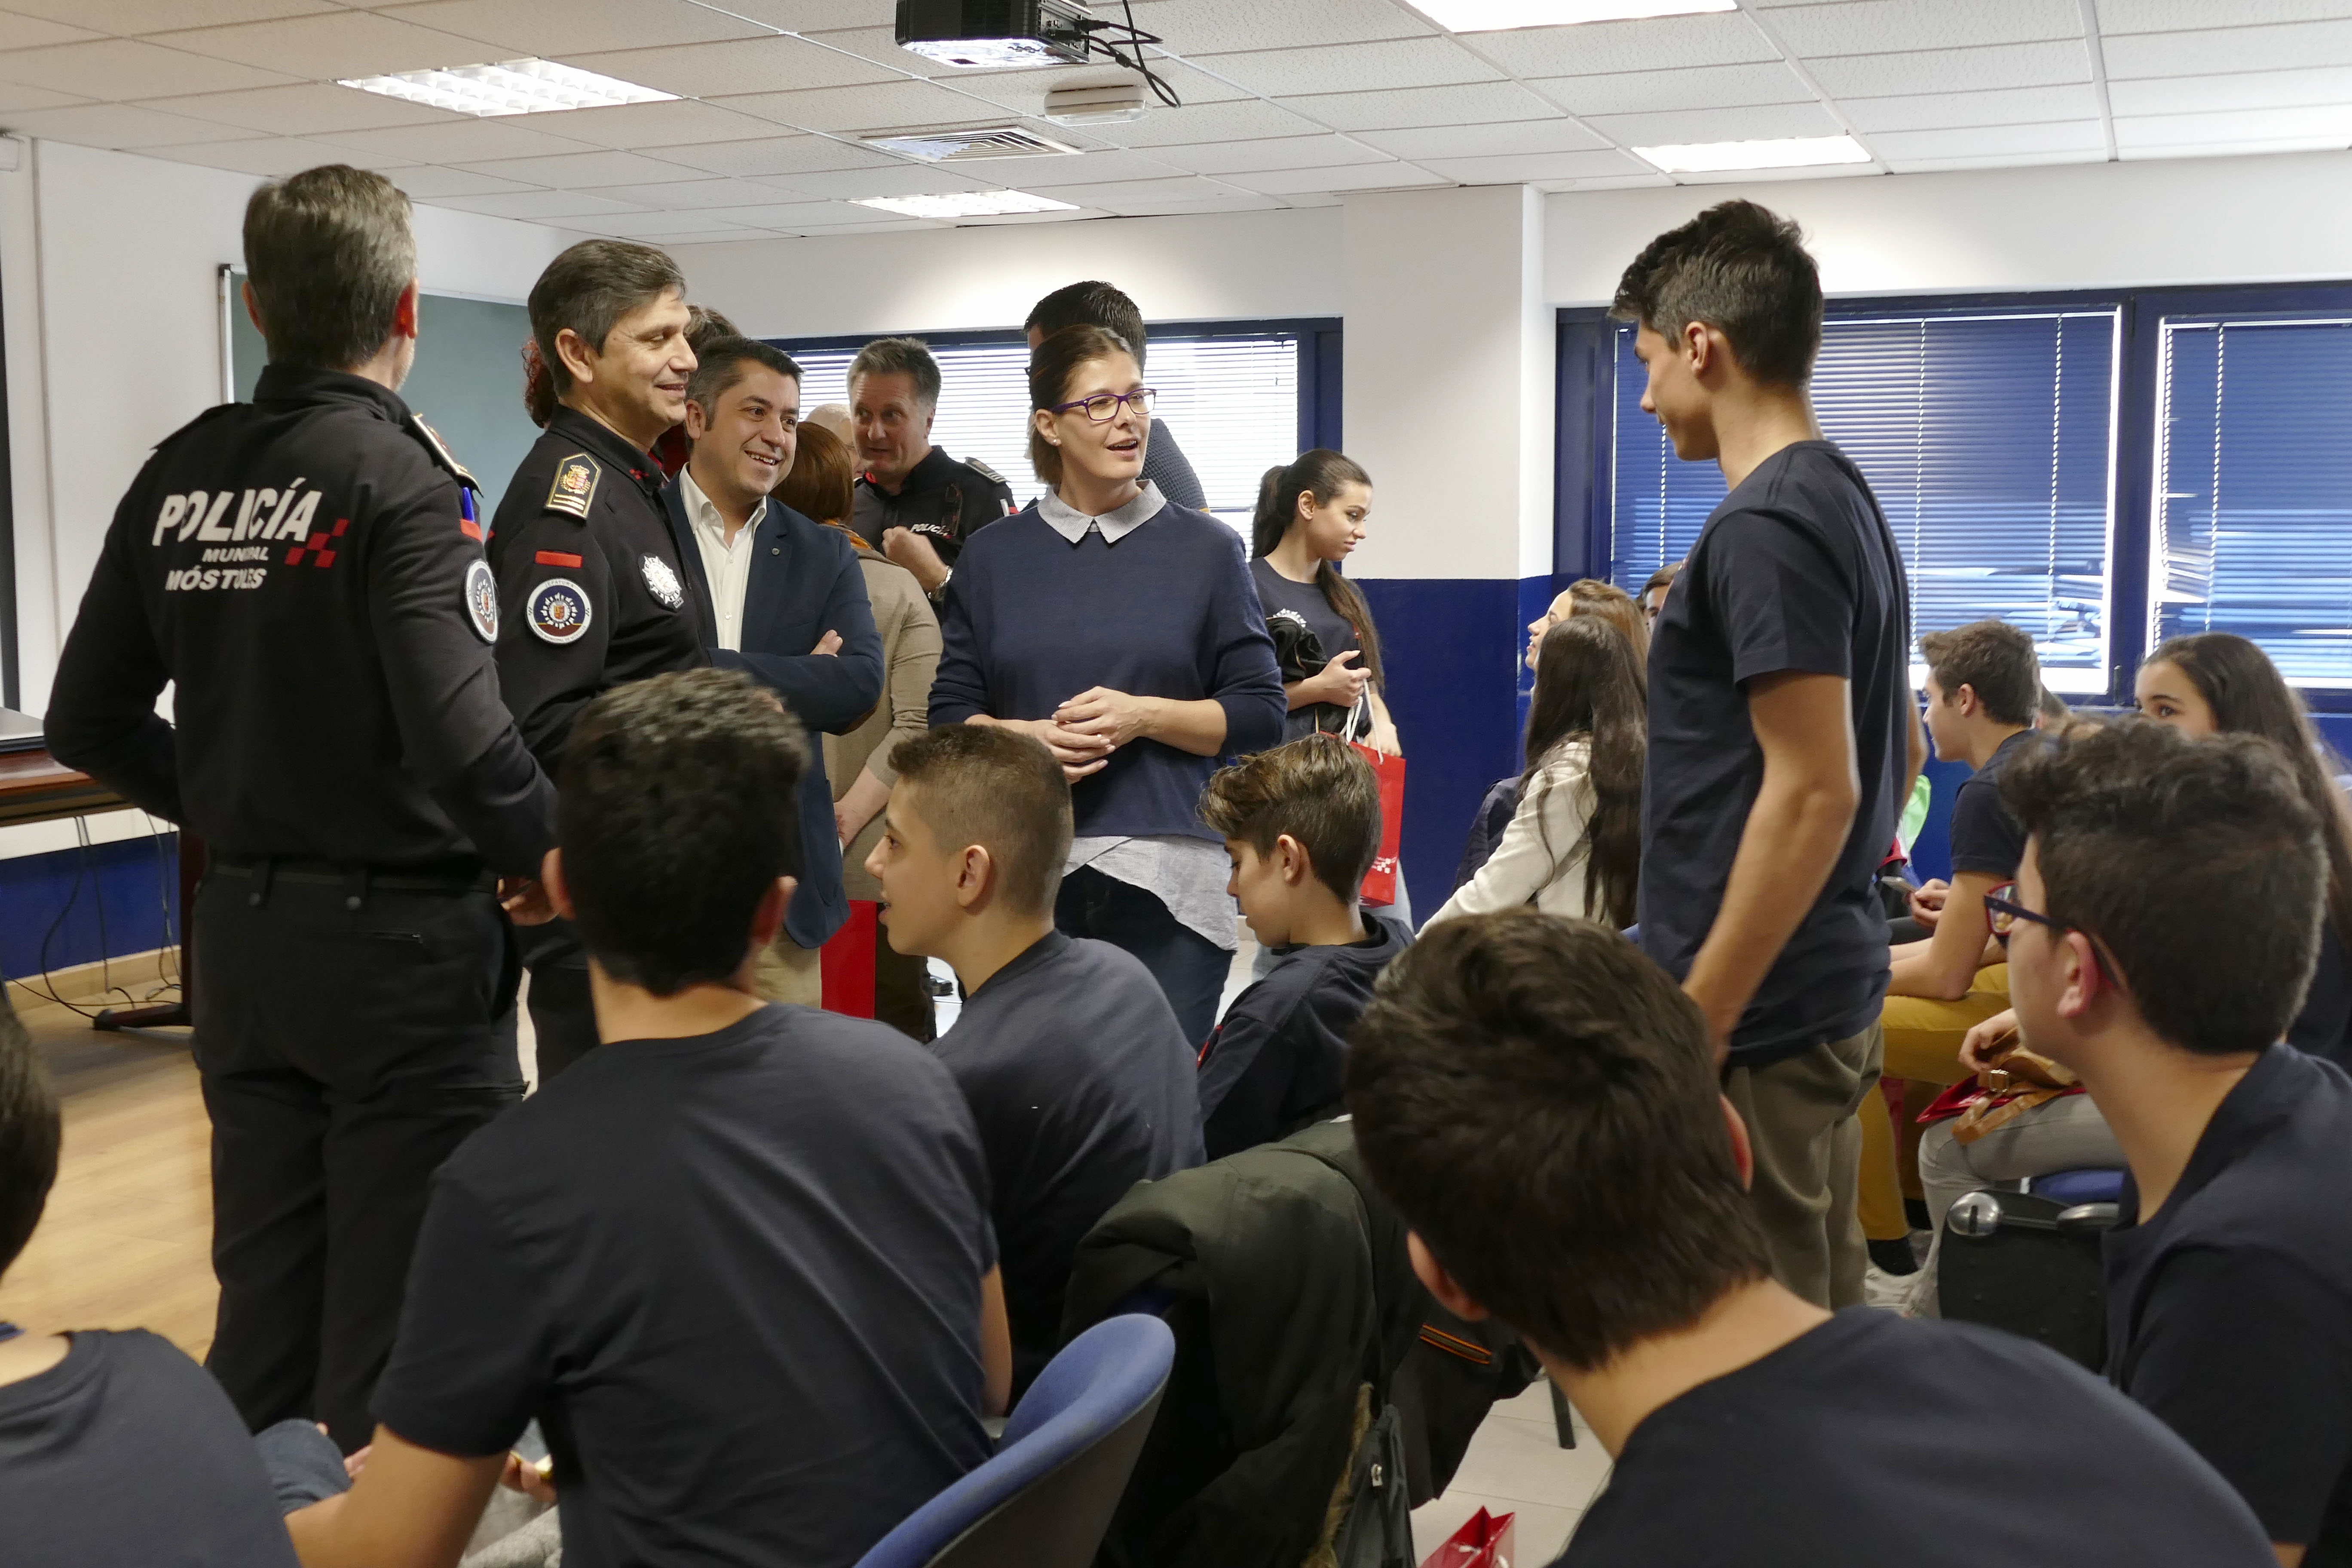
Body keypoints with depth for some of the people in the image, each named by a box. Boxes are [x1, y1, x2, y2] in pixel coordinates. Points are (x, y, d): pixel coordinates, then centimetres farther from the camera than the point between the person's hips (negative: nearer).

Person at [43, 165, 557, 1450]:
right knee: (400, 1310, 5)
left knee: (264, 1296, 18)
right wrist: (555, 860, -10)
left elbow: (88, 724, 10)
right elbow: (463, 738, -26)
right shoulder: (401, 479, -15)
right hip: (403, 943, -7)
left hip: (242, 934, 7)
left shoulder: (177, 478, 5)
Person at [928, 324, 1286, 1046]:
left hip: (1166, 877, -1)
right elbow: (950, 713, 11)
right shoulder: (996, 555, 11)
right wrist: (1026, 737, -10)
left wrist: (1143, 715, -9)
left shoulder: (1205, 548, 7)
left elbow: (1261, 714, 5)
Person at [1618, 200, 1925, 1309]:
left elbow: (1812, 790, -23)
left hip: (1759, 1014, -10)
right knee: (1821, 1312, 19)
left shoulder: (1766, 528, -17)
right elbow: (1902, 752, 20)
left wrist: (1696, 1024, -21)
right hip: (1836, 987, 10)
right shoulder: (1849, 501, 14)